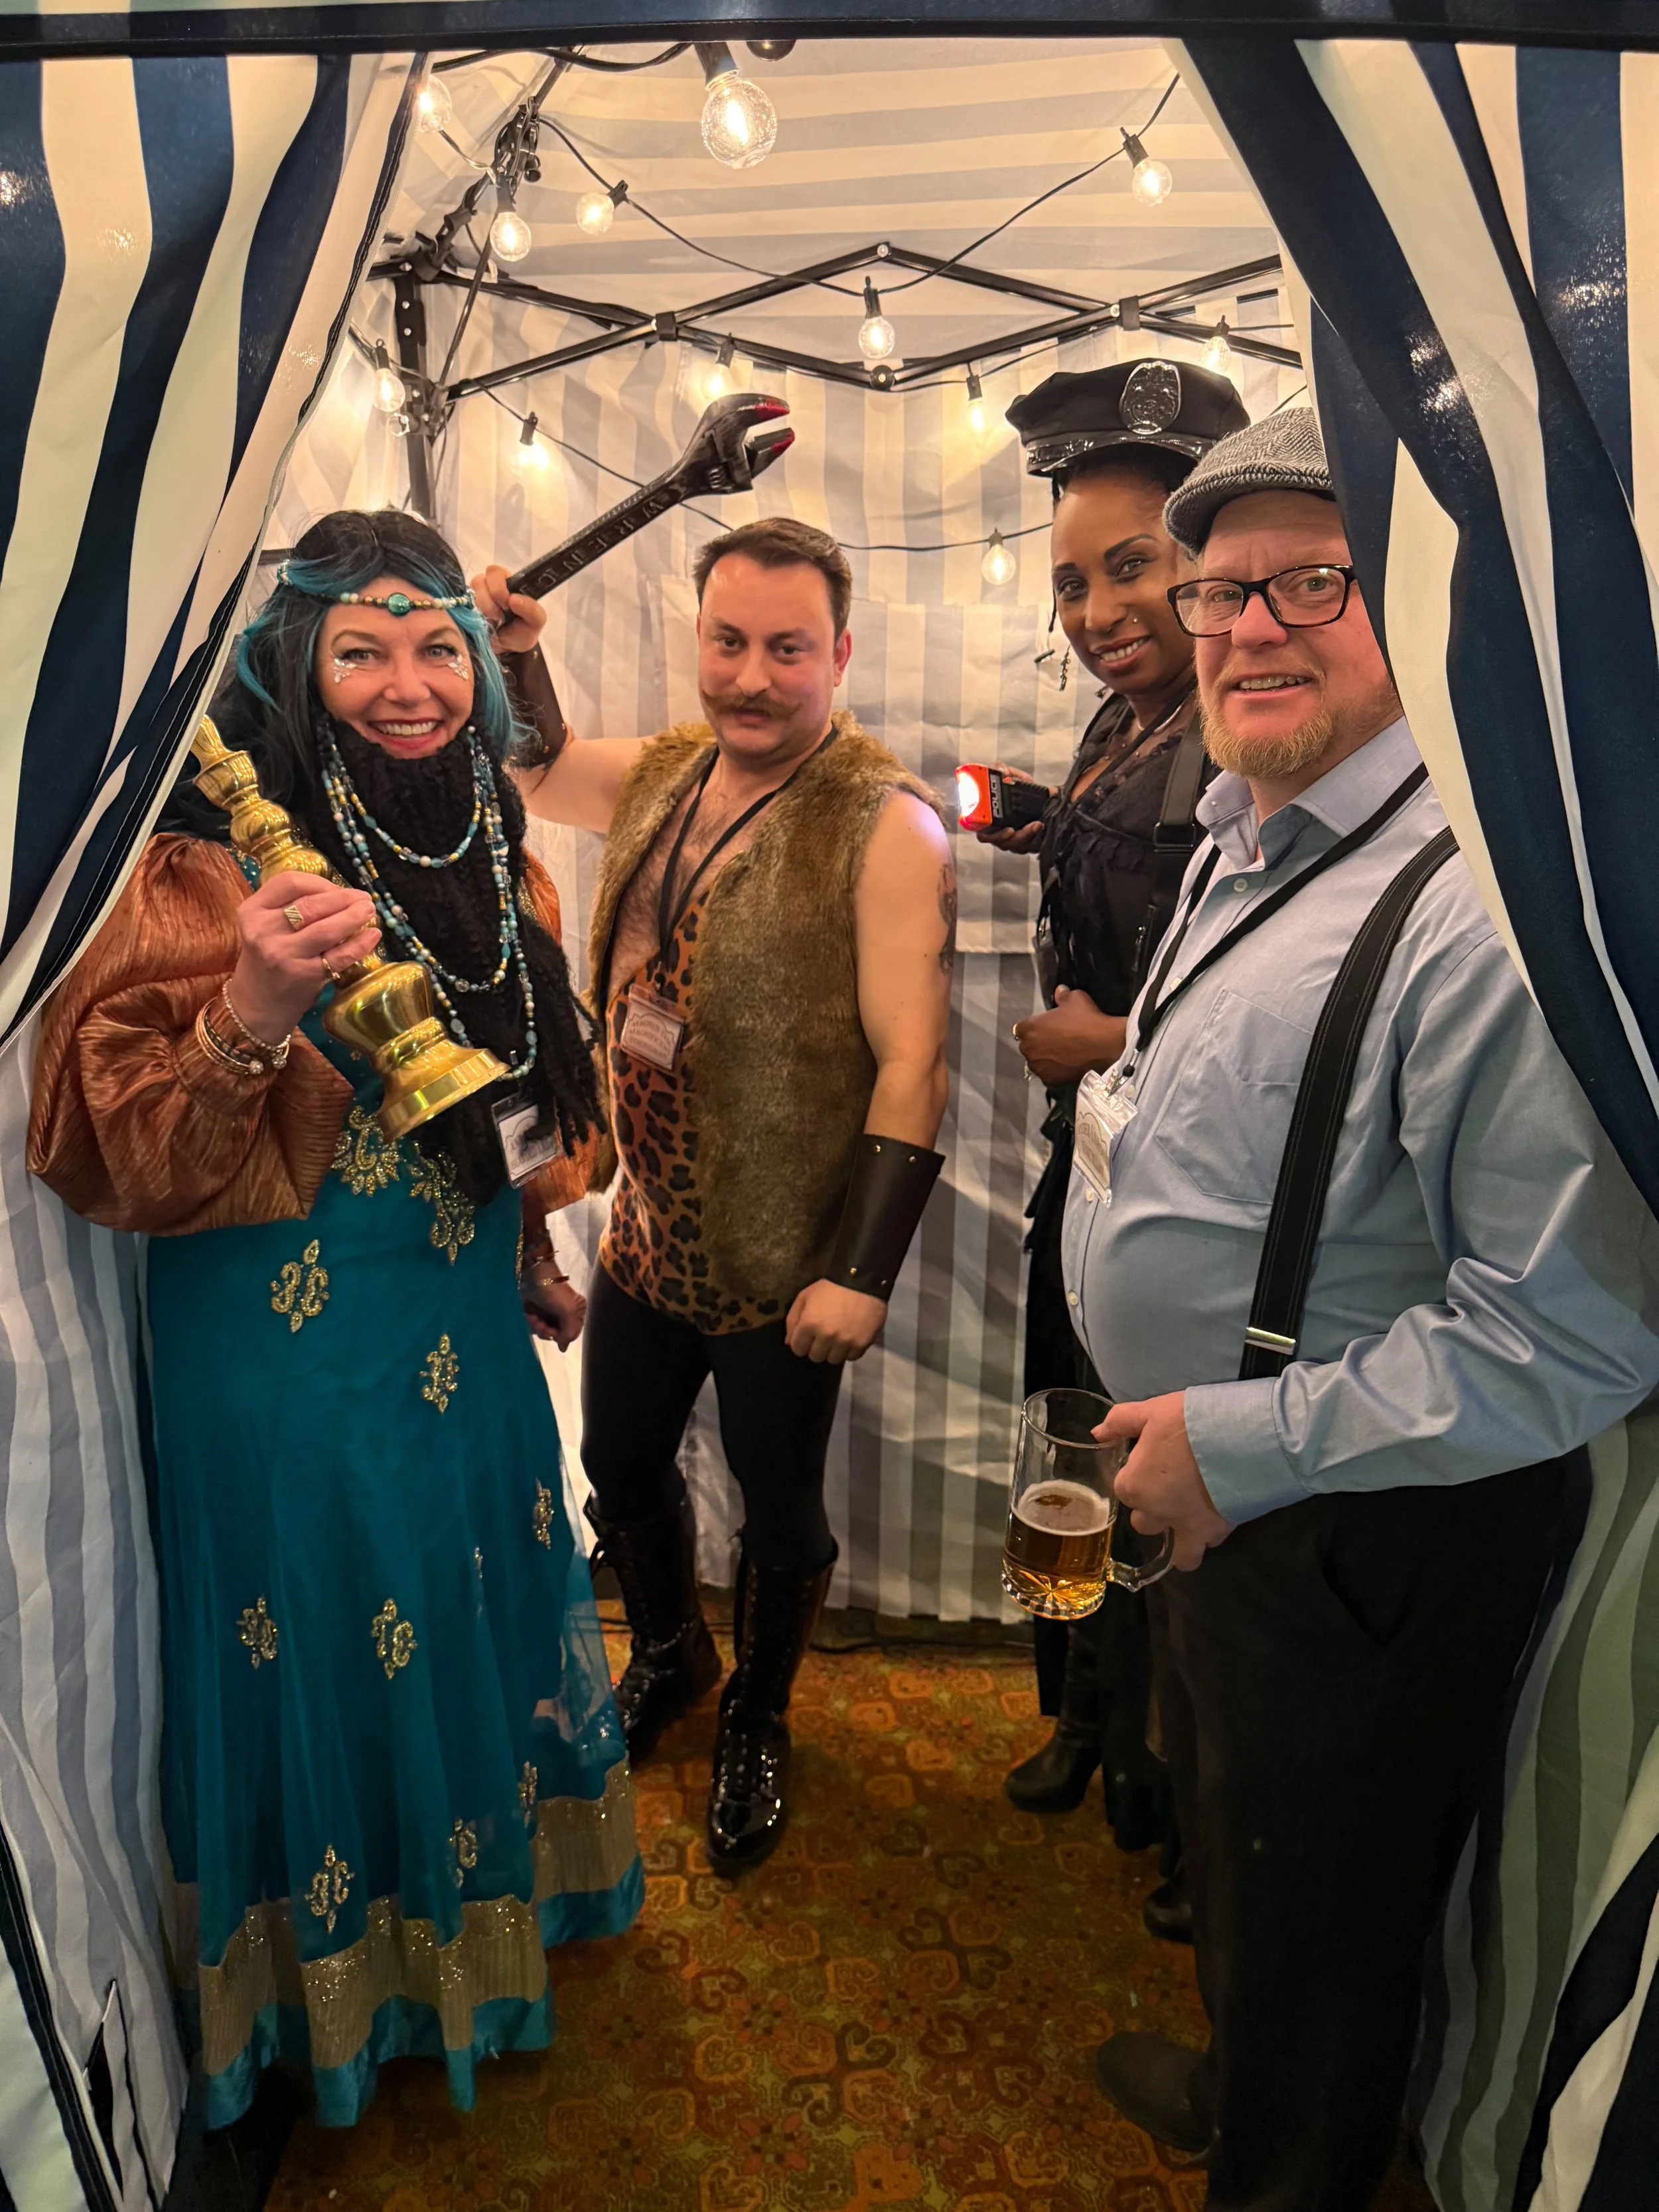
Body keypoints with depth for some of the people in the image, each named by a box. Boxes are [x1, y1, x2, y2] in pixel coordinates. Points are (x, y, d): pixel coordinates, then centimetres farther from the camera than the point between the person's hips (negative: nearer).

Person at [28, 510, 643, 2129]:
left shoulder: (491, 852, 3)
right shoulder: (221, 860, -18)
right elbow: (101, 1153, -22)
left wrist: (533, 1252, 22)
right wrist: (249, 1011, -38)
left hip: (462, 1331, 7)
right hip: (292, 1352, -6)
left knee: (471, 1613, 24)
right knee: (333, 1658, 13)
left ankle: (483, 1896, 52)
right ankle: (346, 1982, 43)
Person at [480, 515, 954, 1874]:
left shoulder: (886, 824, -18)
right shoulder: (660, 773, 3)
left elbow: (913, 1062, -21)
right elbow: (528, 762, 21)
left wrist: (862, 1274, -22)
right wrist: (497, 644, 2)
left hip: (785, 1266, -6)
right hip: (645, 1234, 7)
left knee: (779, 1511, 15)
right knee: (620, 1466, 24)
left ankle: (757, 1721, 45)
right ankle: (669, 1655, 55)